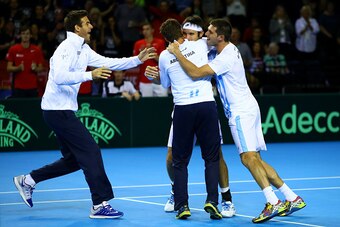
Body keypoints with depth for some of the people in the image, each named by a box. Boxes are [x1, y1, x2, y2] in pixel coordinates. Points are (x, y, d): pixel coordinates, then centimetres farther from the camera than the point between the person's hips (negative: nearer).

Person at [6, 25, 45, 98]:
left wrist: (35, 68, -14)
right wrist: (18, 68, -17)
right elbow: (9, 68, 2)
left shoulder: (37, 50, 4)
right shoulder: (13, 49, 2)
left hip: (32, 87, 1)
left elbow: (41, 68, 8)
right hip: (18, 87, -1)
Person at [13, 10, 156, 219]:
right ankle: (100, 205, -10)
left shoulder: (83, 50, 14)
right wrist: (90, 75, -33)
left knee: (74, 159, 14)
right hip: (58, 109, -10)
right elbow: (59, 77, -28)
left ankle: (28, 180, 21)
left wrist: (138, 59, 10)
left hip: (62, 110, 10)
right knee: (91, 151, -11)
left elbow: (108, 63, 18)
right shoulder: (68, 48, -15)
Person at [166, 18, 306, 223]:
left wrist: (177, 53, -13)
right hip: (246, 108, 10)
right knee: (256, 160, 7)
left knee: (249, 158, -18)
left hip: (241, 111, -10)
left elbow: (195, 73, -24)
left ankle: (273, 203, -26)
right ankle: (292, 198, 6)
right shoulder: (228, 48, 13)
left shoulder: (226, 58, -18)